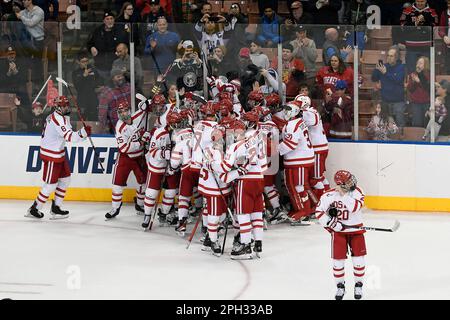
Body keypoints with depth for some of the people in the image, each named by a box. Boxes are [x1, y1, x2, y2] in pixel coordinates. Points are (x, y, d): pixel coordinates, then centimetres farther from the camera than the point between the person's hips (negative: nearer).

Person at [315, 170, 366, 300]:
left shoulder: (356, 192, -13)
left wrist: (344, 194, -29)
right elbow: (319, 211, -5)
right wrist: (329, 222, -15)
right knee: (338, 260, 0)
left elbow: (355, 208, -29)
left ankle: (358, 285, 16)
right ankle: (340, 286, 19)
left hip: (355, 230, 0)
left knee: (358, 259, -1)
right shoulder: (329, 195, -13)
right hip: (338, 231, 0)